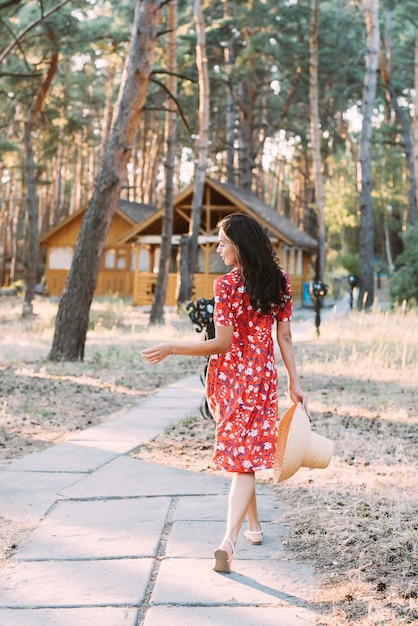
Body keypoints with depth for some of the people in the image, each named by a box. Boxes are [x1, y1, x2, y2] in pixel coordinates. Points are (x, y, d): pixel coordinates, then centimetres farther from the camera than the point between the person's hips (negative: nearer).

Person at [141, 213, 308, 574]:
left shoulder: (226, 286, -14)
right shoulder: (280, 283, 0)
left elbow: (222, 343, -16)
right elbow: (284, 336, 1)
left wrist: (172, 349, -11)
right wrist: (294, 383, 6)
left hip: (229, 378, -3)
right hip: (263, 378, 3)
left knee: (238, 456, 17)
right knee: (246, 458, 2)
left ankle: (253, 526, 32)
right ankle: (229, 540, -13)